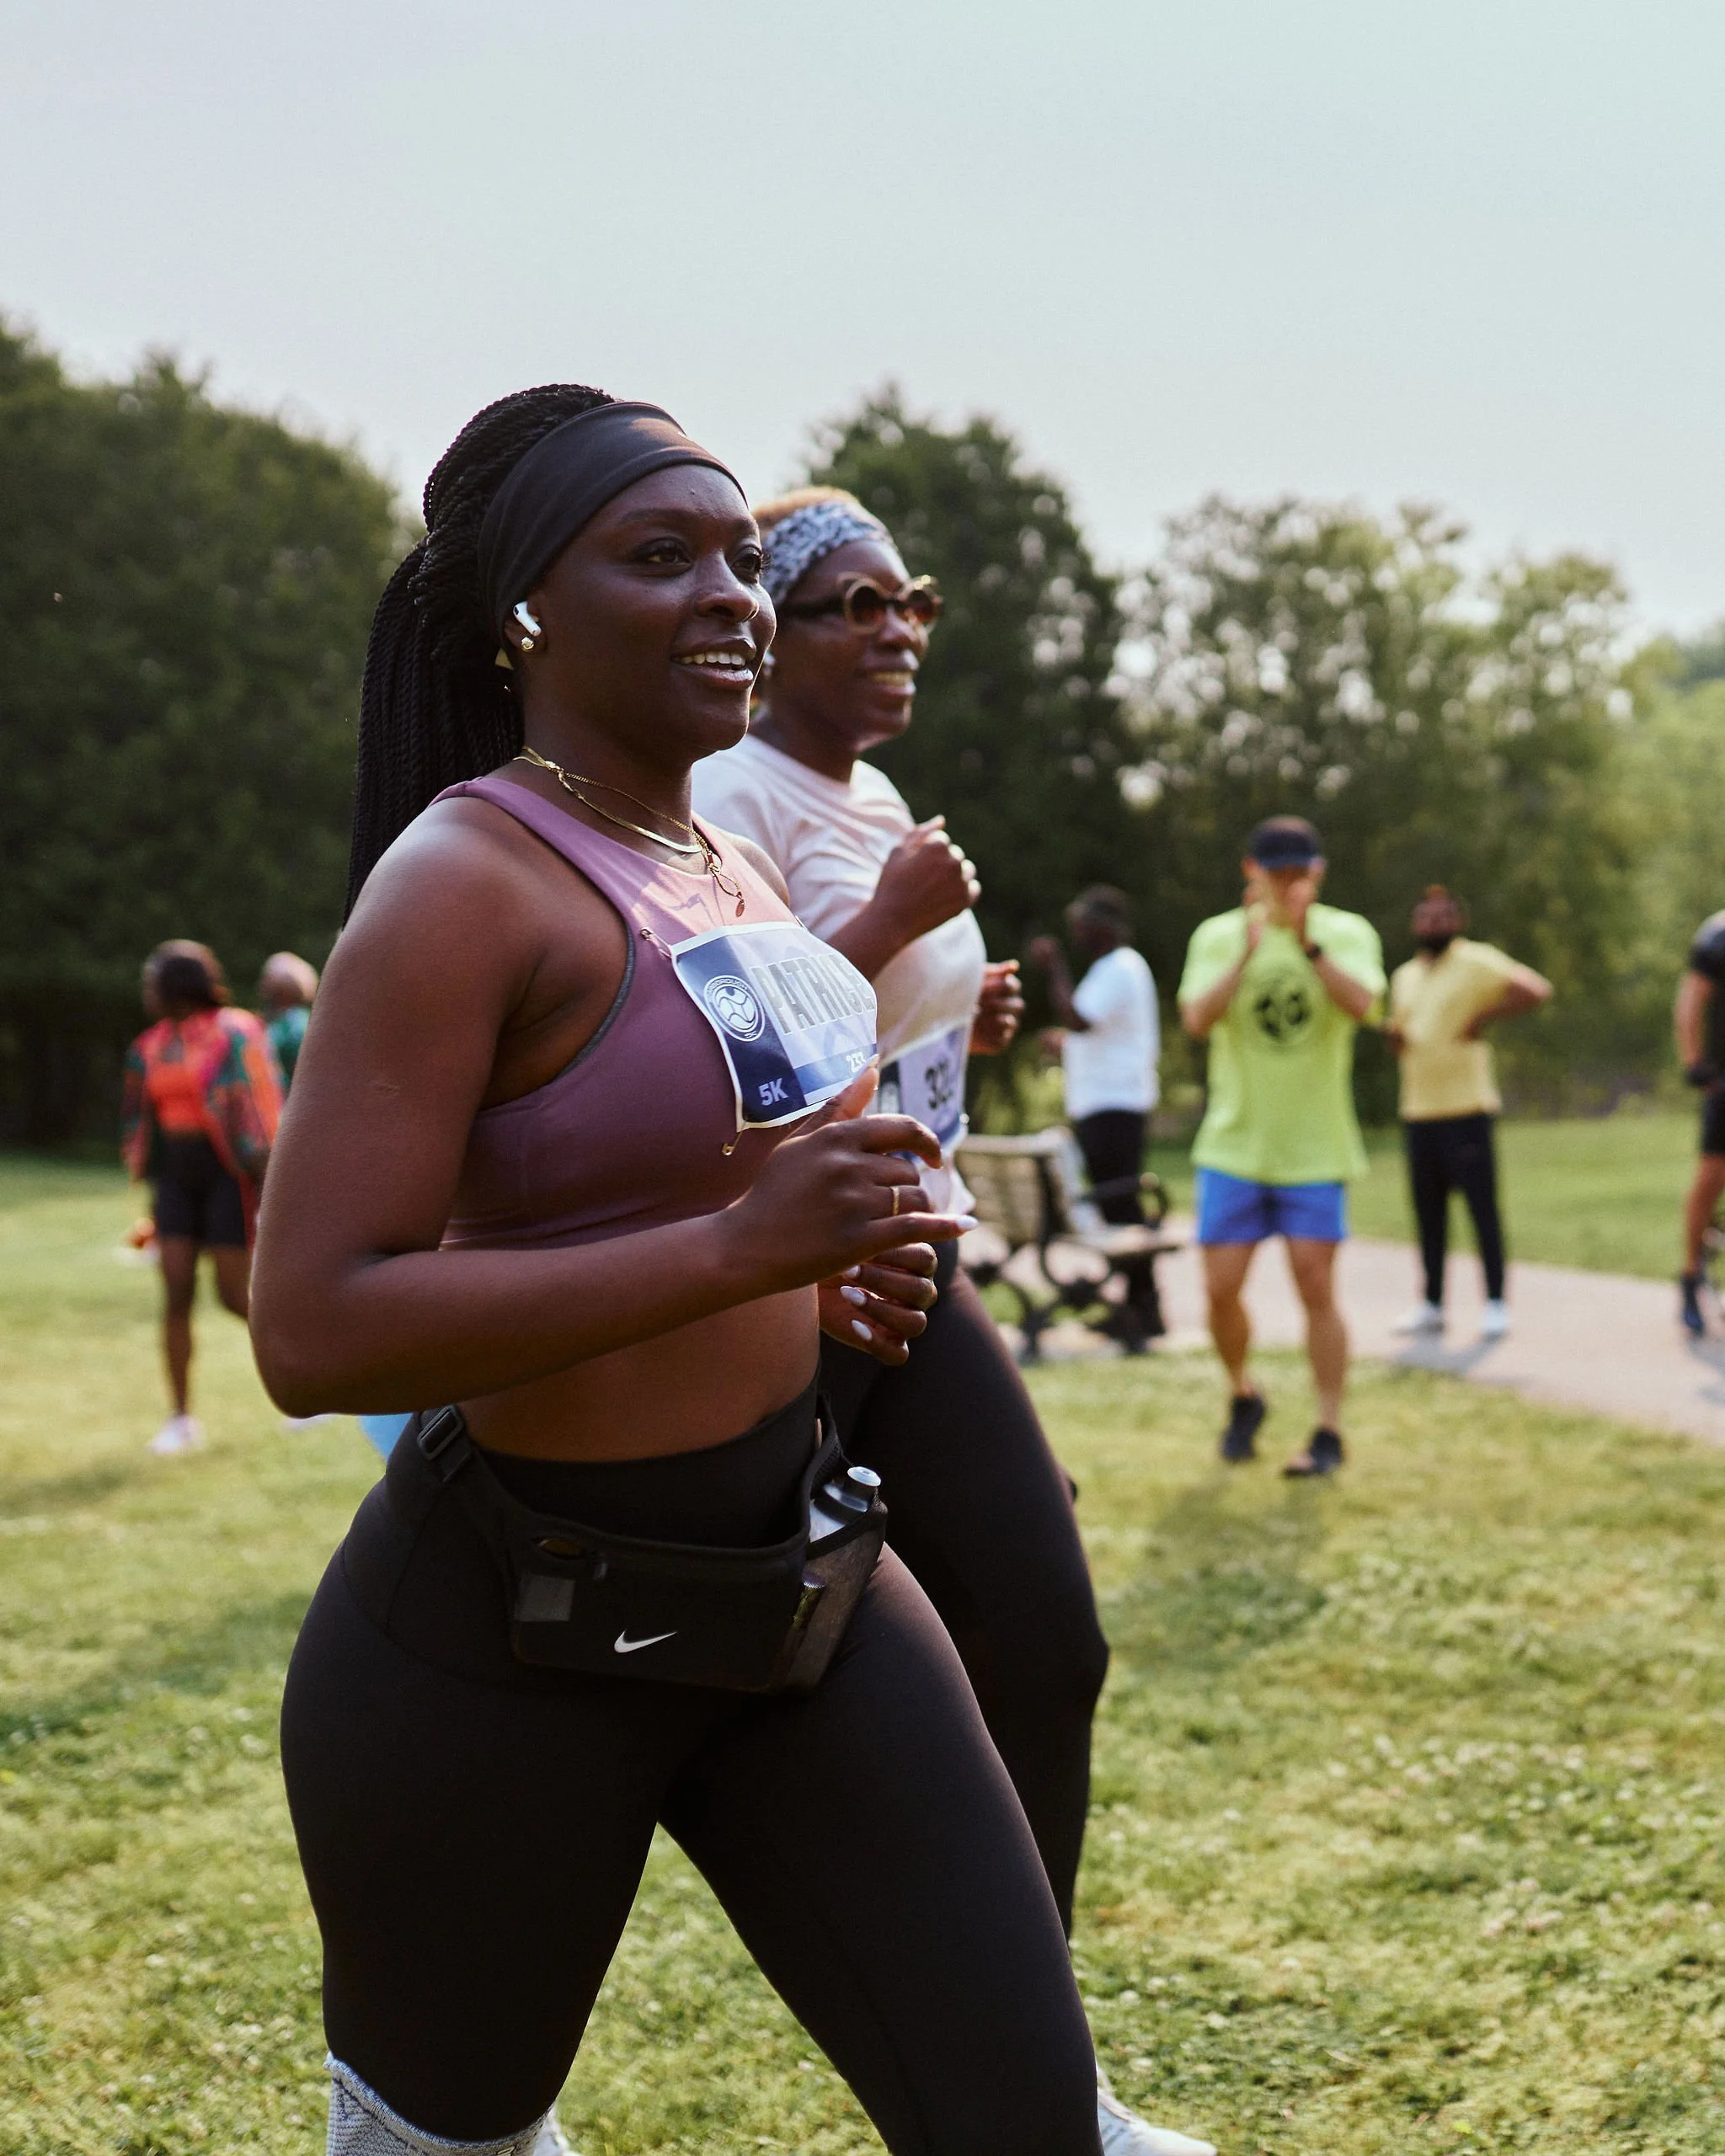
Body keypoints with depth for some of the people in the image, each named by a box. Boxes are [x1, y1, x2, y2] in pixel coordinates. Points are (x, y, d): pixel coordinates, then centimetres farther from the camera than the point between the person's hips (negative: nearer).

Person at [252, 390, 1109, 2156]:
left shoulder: (733, 863, 7)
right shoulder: (463, 879, -18)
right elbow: (313, 1332, -27)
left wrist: (832, 1255, 4)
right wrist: (740, 1245, -30)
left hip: (795, 1583, 7)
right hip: (505, 1645, -7)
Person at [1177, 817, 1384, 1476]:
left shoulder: (1348, 934, -1)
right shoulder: (1218, 937, 1)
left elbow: (1361, 1004, -20)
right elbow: (1197, 1020, -15)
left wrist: (1308, 943, -31)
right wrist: (1248, 952, -26)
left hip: (1315, 1150, -1)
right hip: (1234, 1145, 1)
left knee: (1316, 1288, -5)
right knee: (1221, 1290, 0)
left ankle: (1328, 1434, 5)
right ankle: (1243, 1397, 27)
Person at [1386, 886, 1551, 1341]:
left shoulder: (1477, 962, -3)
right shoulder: (1405, 977, 18)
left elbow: (1536, 989, -14)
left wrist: (1483, 1017, -15)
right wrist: (1394, 1036, 6)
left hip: (1466, 1108, -6)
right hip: (1419, 1111, 6)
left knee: (1483, 1209, -4)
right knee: (1428, 1213, 9)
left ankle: (1496, 1305, 2)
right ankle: (1431, 1305, 16)